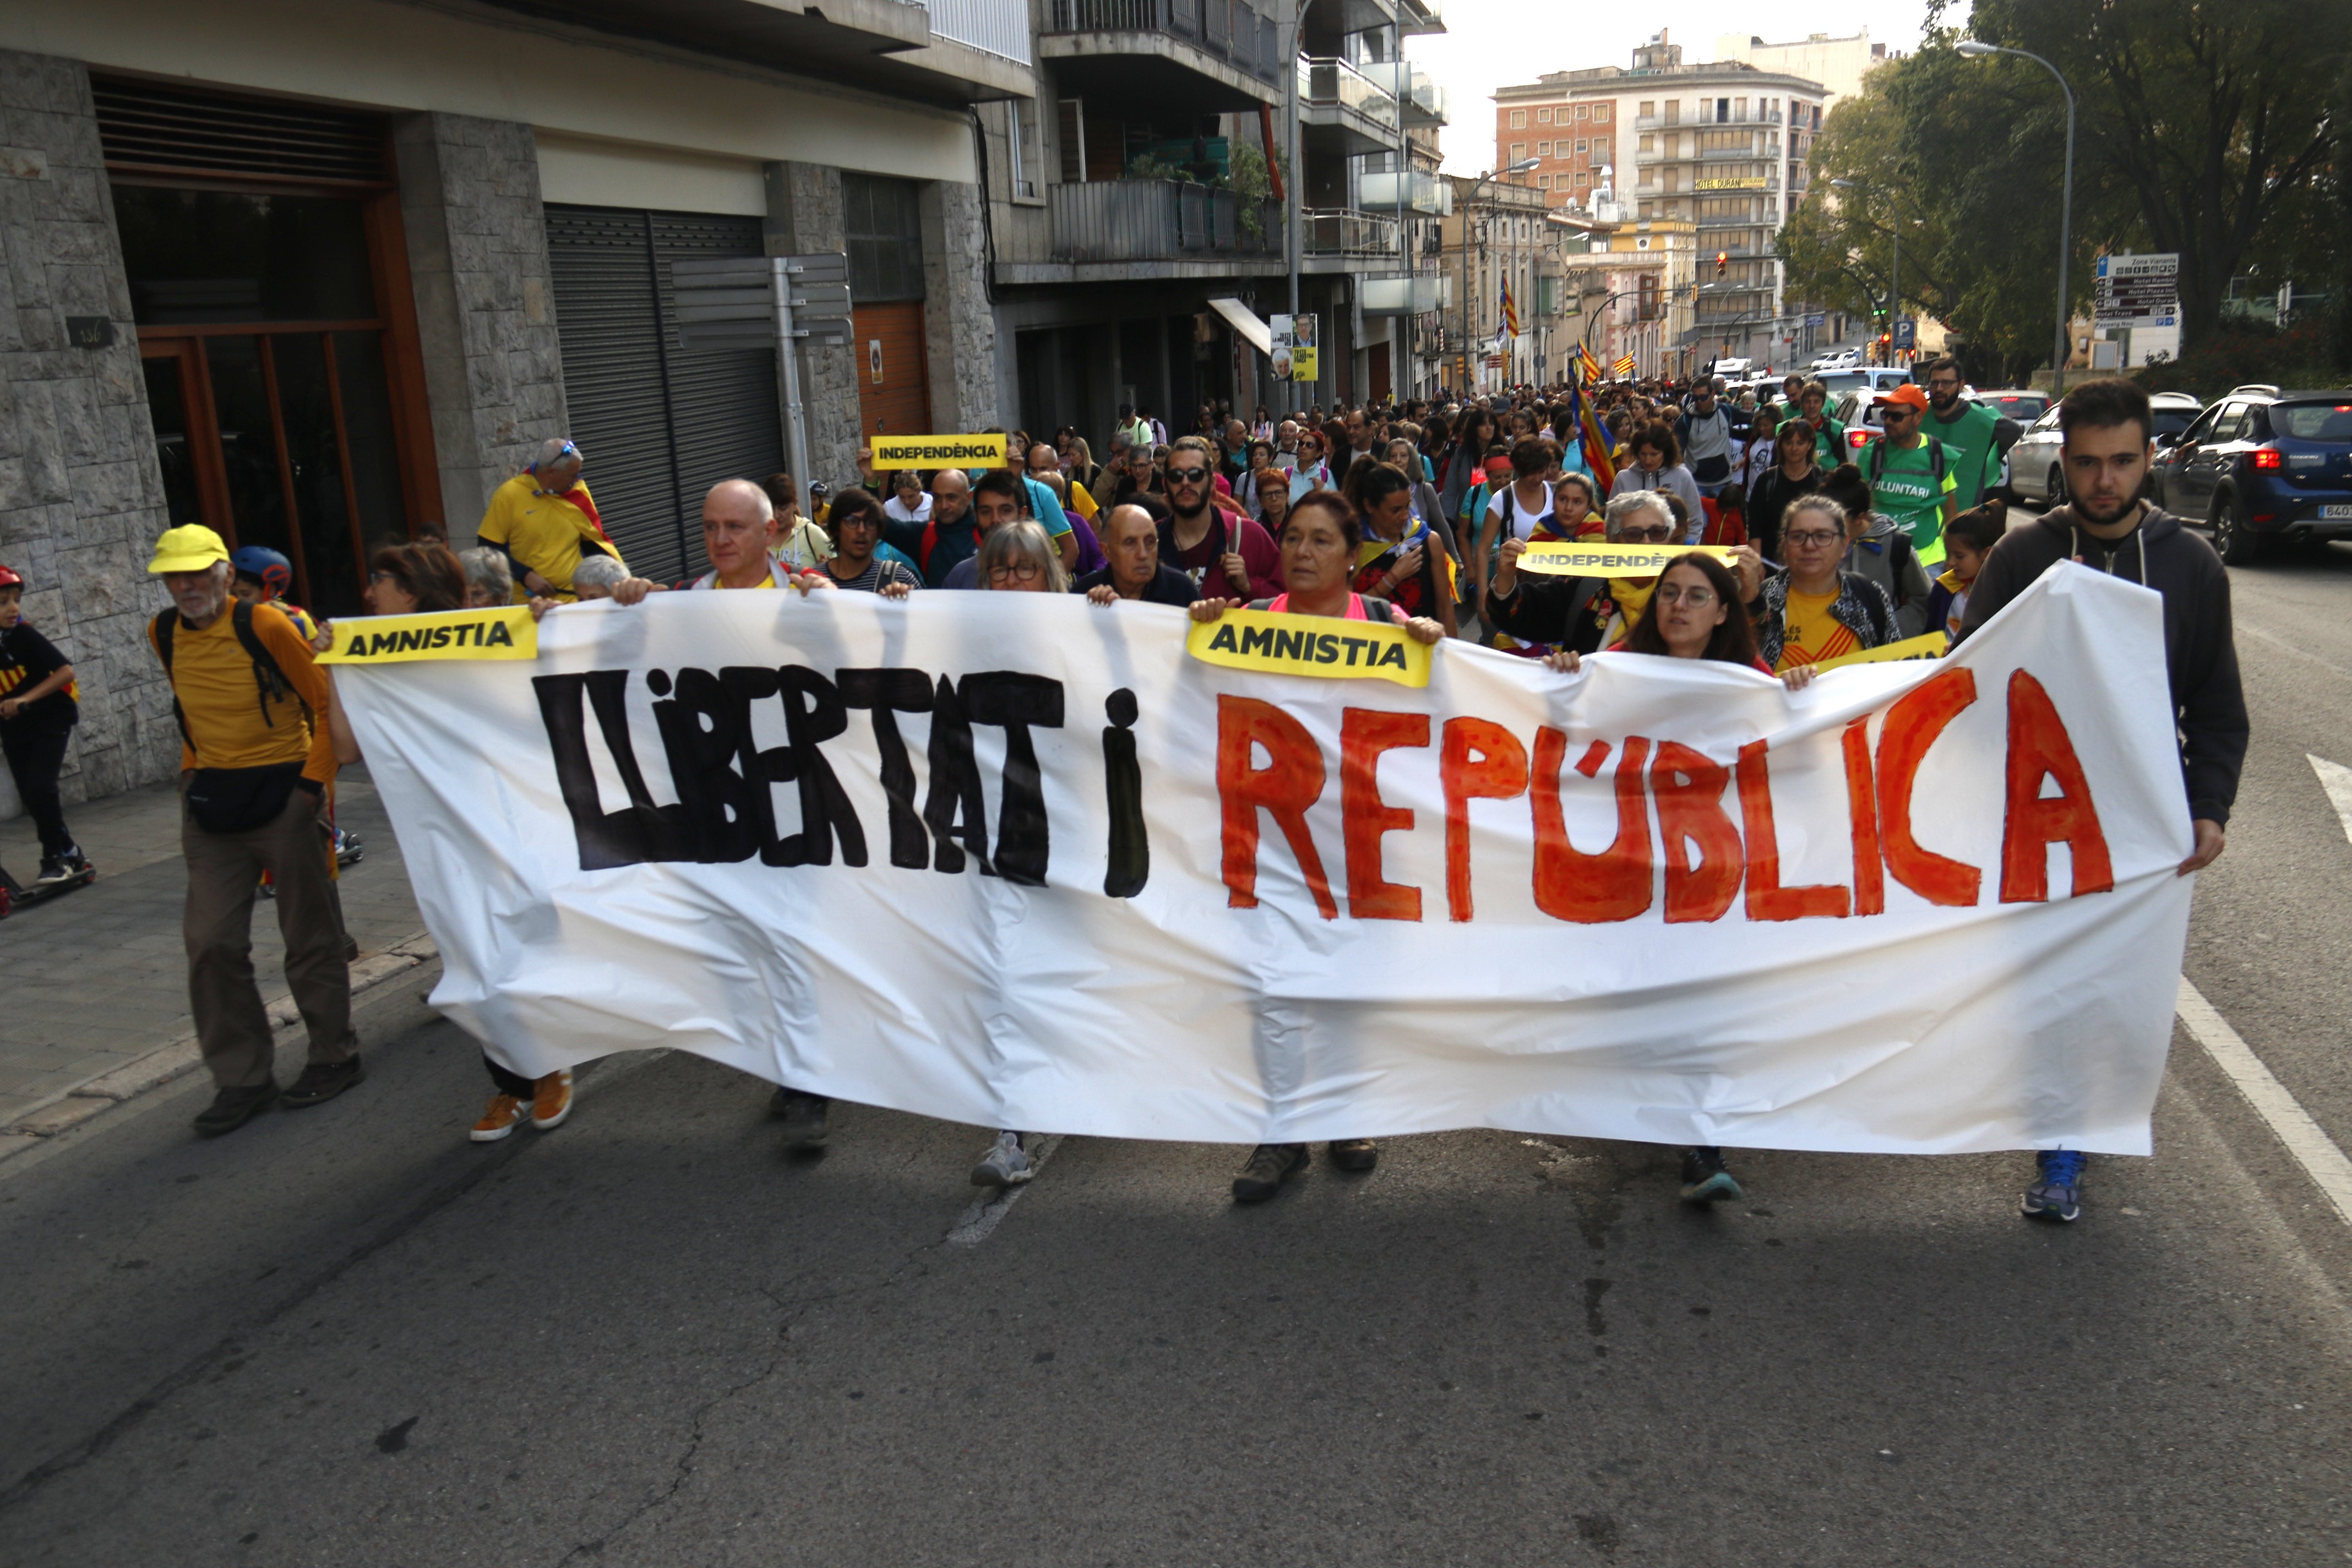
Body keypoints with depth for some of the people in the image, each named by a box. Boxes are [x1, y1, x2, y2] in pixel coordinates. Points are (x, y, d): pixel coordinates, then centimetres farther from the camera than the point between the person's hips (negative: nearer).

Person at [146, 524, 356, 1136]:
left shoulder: (263, 624, -10)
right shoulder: (163, 634, 7)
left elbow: (323, 703, -7)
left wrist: (313, 782, -11)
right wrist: (193, 773, 15)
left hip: (280, 790, -5)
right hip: (209, 798, 5)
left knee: (309, 935, 4)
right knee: (211, 941, 1)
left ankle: (335, 1057, 19)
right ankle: (243, 1079, 11)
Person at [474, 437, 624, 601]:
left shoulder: (578, 491, 2)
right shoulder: (509, 495, -7)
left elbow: (594, 543, 11)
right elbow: (490, 549, -4)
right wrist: (526, 575, -15)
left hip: (575, 599, 3)